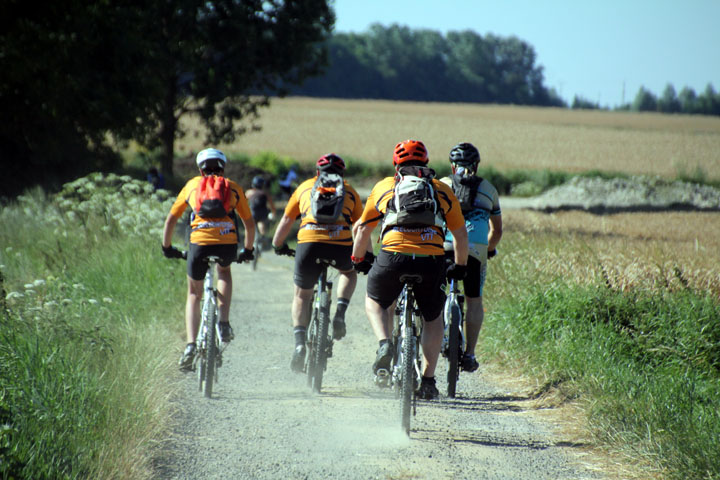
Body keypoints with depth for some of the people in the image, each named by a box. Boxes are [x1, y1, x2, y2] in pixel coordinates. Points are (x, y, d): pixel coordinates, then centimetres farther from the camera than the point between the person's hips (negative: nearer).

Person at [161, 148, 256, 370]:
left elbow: (171, 220, 27)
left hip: (199, 243, -1)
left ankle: (191, 345, 2)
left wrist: (167, 247, 40)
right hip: (228, 244, 1)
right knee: (224, 270, 36)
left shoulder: (192, 185, 23)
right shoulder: (233, 188, 23)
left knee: (194, 294, 20)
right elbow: (249, 224, 27)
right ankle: (224, 323, 18)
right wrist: (248, 250, 40)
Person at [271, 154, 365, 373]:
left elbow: (286, 221, 32)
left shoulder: (305, 187, 27)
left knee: (302, 295, 18)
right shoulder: (349, 191, 26)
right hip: (341, 244, 0)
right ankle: (340, 312, 11)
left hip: (309, 242, 0)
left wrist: (278, 245, 48)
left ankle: (299, 342, 0)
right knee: (349, 272, 34)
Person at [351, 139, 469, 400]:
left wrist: (358, 260, 42)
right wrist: (460, 266, 37)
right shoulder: (442, 190, 20)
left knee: (374, 301, 28)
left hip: (393, 257, -1)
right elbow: (460, 234, 22)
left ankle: (384, 344, 2)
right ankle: (428, 381, 15)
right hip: (432, 261, 1)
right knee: (433, 319, 23)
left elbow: (362, 228, 27)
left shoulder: (384, 186, 20)